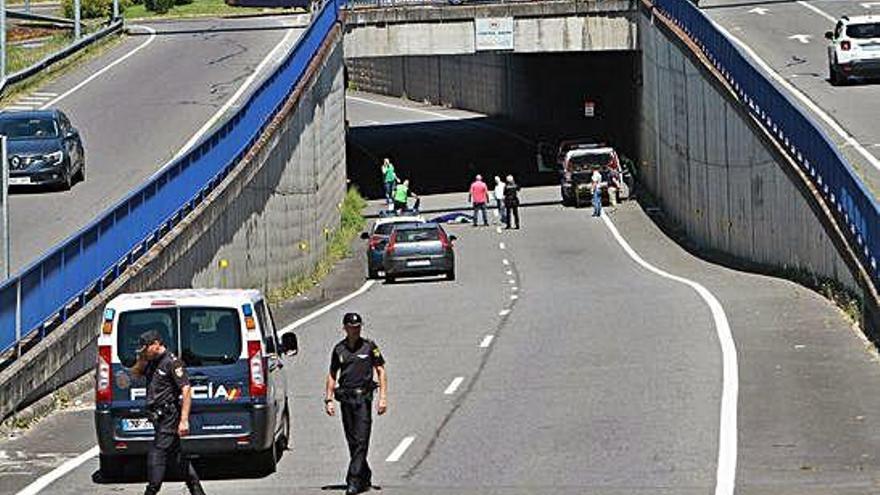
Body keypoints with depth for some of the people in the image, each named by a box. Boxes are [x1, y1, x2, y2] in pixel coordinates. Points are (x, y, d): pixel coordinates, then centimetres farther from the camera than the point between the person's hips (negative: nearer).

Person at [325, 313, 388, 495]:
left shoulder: (369, 346, 1)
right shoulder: (339, 349, 8)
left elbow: (381, 372, 3)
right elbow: (332, 375, 15)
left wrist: (383, 397, -5)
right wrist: (329, 399, 7)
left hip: (363, 398, -3)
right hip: (345, 398, 3)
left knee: (361, 441, -11)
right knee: (352, 441, 7)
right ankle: (365, 478, 20)